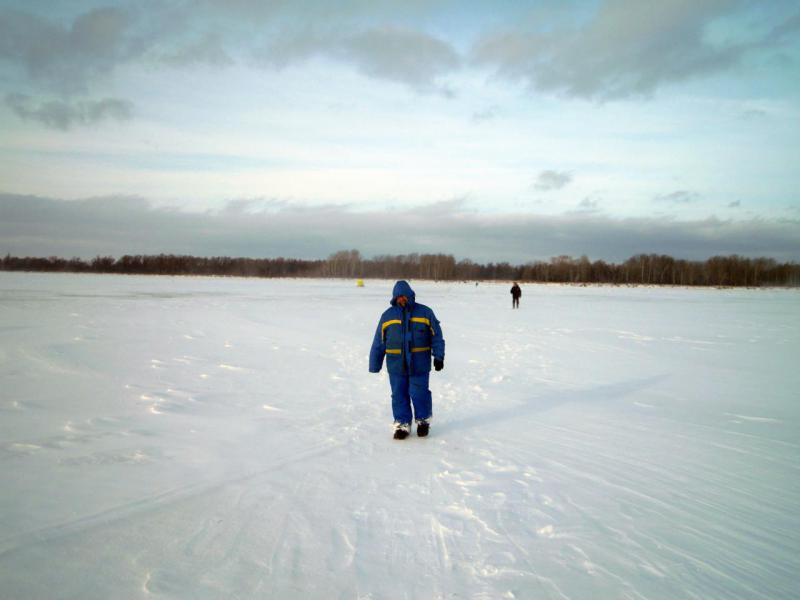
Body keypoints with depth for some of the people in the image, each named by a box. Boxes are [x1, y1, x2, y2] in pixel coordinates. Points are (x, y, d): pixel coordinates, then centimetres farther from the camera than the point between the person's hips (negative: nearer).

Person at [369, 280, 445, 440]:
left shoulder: (425, 312, 0)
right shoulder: (388, 315, 4)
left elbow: (436, 337, 3)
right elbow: (378, 342, 7)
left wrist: (438, 357, -4)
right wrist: (374, 365, 6)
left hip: (419, 364, -1)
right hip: (396, 365, 2)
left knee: (419, 393, 3)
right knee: (399, 395, 6)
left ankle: (423, 420, 24)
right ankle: (402, 424, 19)